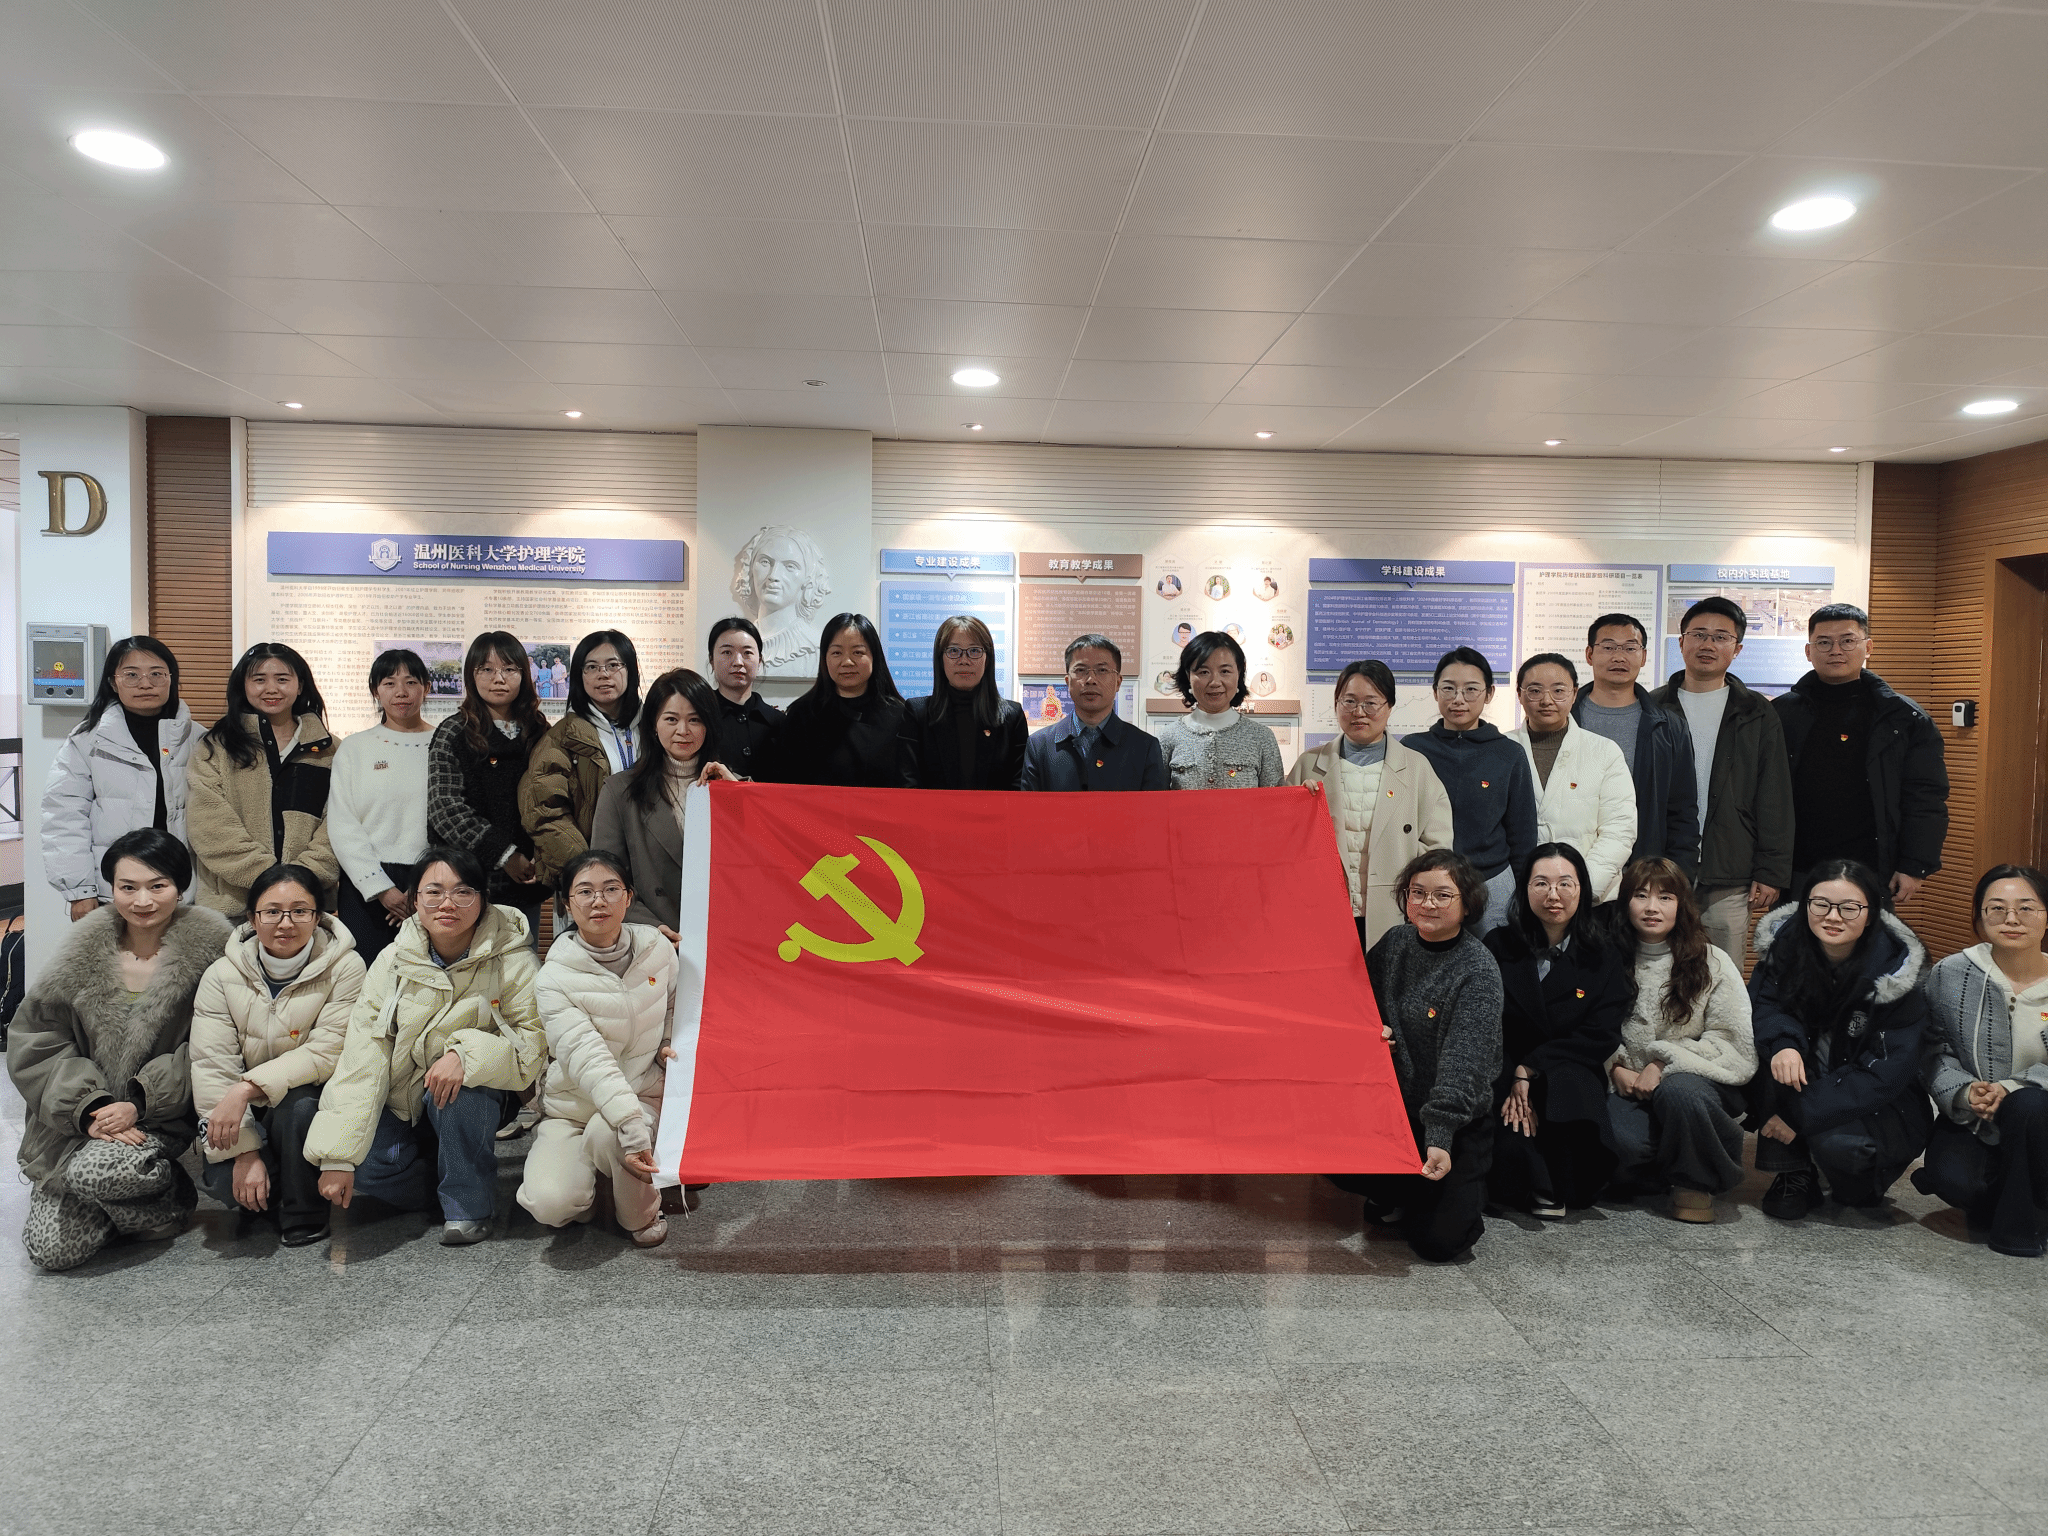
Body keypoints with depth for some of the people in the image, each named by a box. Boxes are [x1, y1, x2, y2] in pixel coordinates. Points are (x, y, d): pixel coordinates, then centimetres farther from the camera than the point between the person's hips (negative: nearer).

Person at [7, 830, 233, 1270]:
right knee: (52, 1250, -8)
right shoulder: (86, 950, 0)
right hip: (74, 1123, 3)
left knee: (96, 1171, -31)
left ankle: (169, 1201, 1)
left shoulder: (209, 947, -8)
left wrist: (140, 1103, -18)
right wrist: (88, 1108, -13)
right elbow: (33, 1041, 0)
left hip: (159, 1118, -3)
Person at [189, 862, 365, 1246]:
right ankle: (266, 1198, 11)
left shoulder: (344, 967, -11)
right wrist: (244, 1152, -19)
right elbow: (212, 1067, -11)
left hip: (313, 1103, -1)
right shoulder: (222, 976, -5)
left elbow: (328, 1052, -18)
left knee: (297, 1104, -34)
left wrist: (247, 1088, -30)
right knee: (225, 1182, -26)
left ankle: (304, 1214, -10)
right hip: (245, 1116, 2)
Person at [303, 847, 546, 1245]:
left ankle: (469, 1204, -11)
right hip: (402, 1107, 2)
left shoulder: (512, 960, -14)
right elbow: (361, 1056, -15)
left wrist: (468, 1052, -38)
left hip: (477, 1101, -2)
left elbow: (533, 1043, -18)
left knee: (462, 1085, -34)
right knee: (364, 1159, -25)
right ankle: (439, 1186, 6)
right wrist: (337, 1157, -21)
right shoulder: (394, 962, -9)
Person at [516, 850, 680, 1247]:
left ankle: (641, 1216, -3)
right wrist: (632, 1130, -37)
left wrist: (670, 1045, -6)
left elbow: (675, 1007, 17)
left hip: (643, 1097, 1)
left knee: (605, 1133, -34)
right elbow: (588, 1060, -26)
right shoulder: (554, 979, -14)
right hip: (571, 1108, -1)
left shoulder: (658, 949, -3)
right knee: (552, 1203, -27)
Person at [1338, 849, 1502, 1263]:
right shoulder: (1395, 942, 0)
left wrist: (1439, 1137, -35)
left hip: (1458, 1123, -5)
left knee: (1440, 1240, -14)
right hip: (1395, 1102, 5)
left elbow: (1462, 1061, -27)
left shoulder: (1479, 972, -19)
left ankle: (1465, 1190, 21)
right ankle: (1403, 1196, 12)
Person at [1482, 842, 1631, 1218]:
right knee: (1509, 1144, -32)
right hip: (1504, 1076, -1)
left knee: (1567, 1083, -35)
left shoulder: (1604, 957, 6)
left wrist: (1530, 1068, -14)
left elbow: (1601, 1036, -3)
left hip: (1573, 1076, 1)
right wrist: (1513, 1082, -18)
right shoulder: (1498, 947, 4)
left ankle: (1556, 1191, -13)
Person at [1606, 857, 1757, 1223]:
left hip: (1698, 1079, -1)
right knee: (1620, 1136, -32)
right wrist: (1616, 1069, -12)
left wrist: (1663, 1063, -14)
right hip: (1628, 1085, 1)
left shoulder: (1712, 963, 1)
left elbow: (1734, 1043, -6)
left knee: (1678, 1091, -37)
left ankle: (1697, 1183, -9)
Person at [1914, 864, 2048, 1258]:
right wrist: (1963, 1093, -20)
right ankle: (1996, 1197, 12)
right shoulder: (1950, 974, -5)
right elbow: (1934, 1050, -2)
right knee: (1953, 1179, -29)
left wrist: (2012, 1088, -26)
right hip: (1970, 1120, 0)